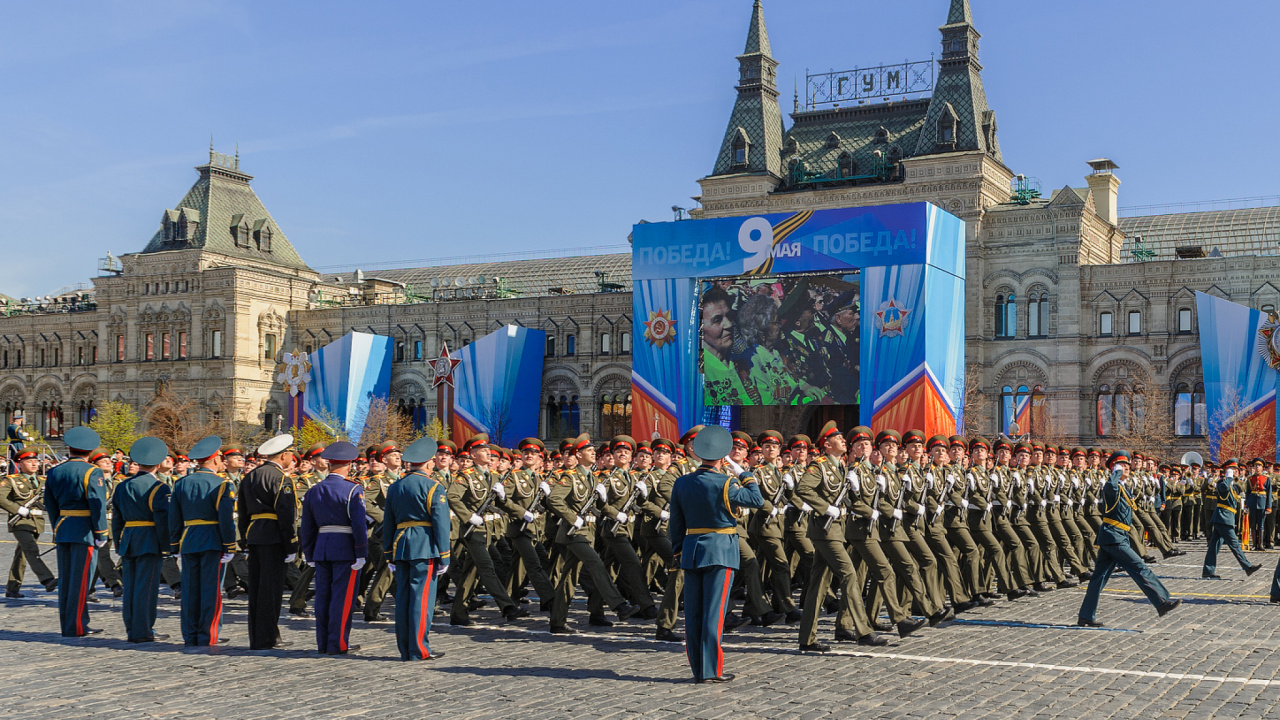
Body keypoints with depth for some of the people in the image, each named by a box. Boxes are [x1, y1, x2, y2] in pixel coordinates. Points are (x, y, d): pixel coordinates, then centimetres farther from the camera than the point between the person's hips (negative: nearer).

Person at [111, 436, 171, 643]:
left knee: (130, 586, 11)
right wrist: (166, 546, -6)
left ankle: (131, 629, 16)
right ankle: (143, 631, -1)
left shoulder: (122, 487, 11)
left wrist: (119, 546, 20)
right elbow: (162, 519, -13)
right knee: (146, 587, -3)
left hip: (127, 541, 6)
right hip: (149, 542, -6)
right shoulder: (158, 488, -9)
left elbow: (116, 519, 14)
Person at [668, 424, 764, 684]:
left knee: (693, 613, 8)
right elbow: (758, 501, -1)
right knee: (714, 612, -3)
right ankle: (712, 670, -1)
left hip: (691, 551, 5)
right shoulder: (725, 484, -13)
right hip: (720, 552, -5)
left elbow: (676, 523, 10)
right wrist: (743, 474, 10)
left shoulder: (681, 484, 4)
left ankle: (697, 669, 13)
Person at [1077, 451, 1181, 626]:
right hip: (1113, 536, -10)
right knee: (1140, 568, -7)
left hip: (1118, 537, 10)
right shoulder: (1112, 487, -11)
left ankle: (1086, 616, 8)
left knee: (1100, 576, 7)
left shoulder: (1124, 489, 20)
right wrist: (1117, 472, -20)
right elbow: (1111, 486, -37)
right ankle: (1162, 602, -4)